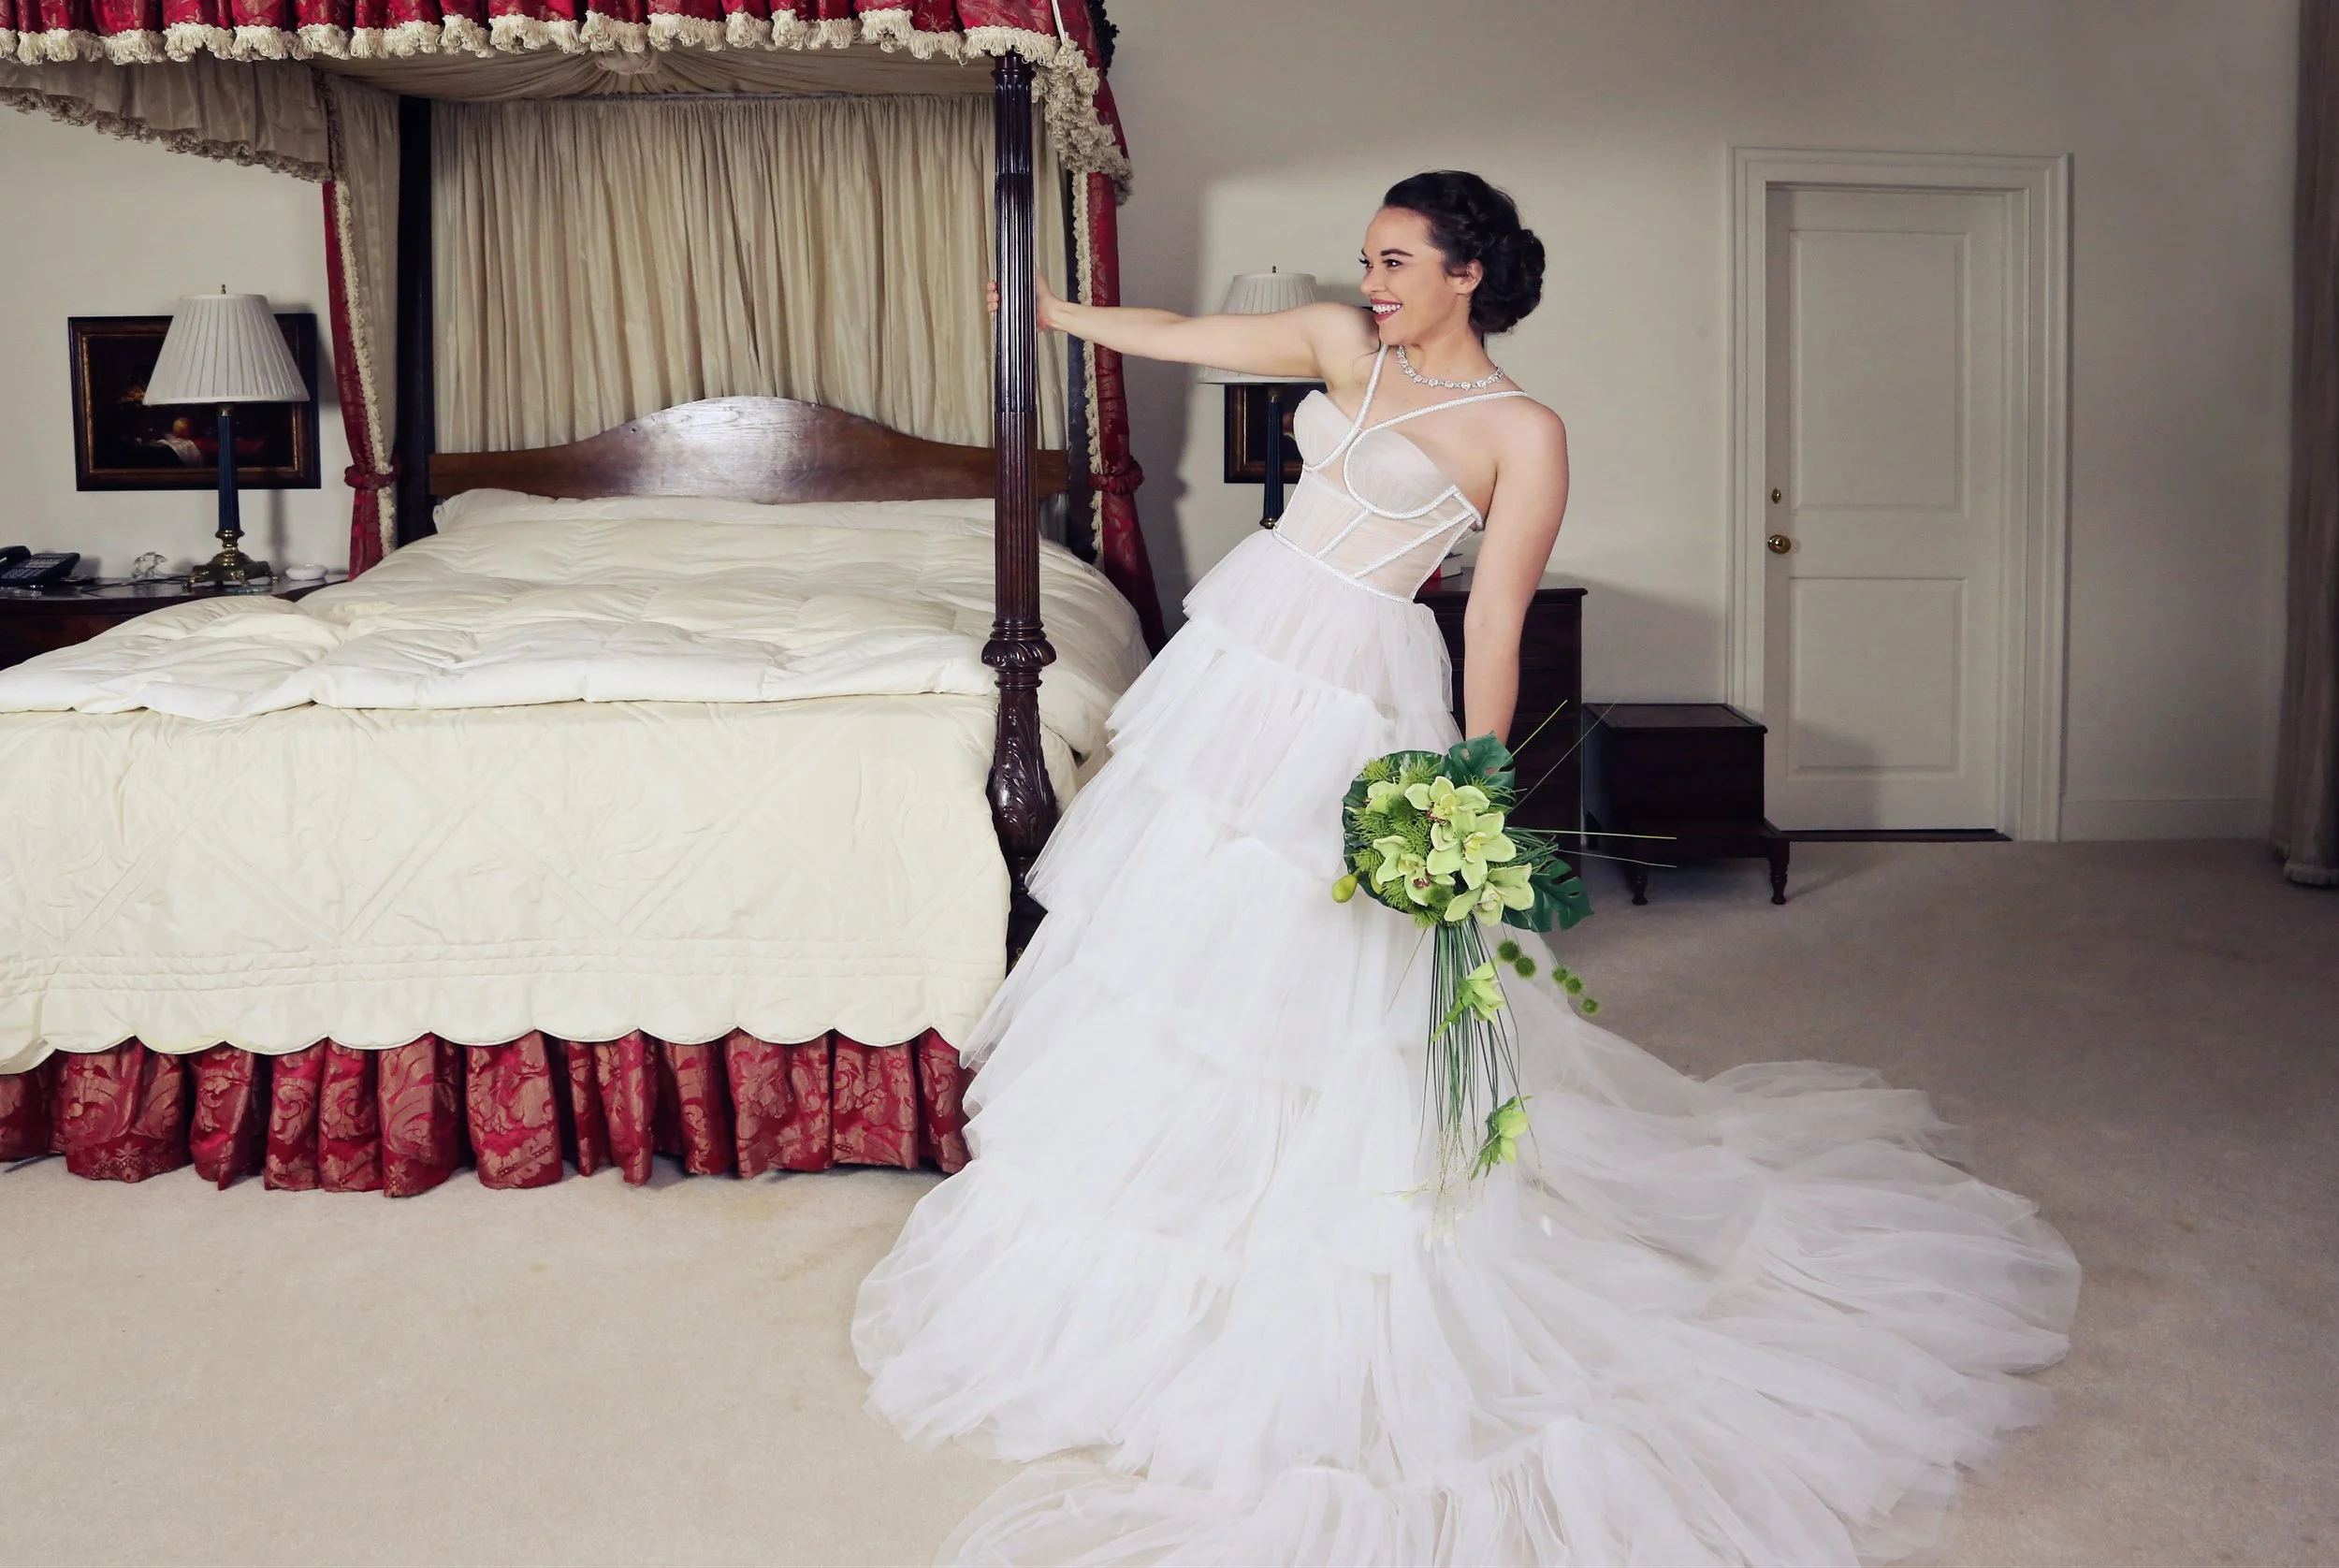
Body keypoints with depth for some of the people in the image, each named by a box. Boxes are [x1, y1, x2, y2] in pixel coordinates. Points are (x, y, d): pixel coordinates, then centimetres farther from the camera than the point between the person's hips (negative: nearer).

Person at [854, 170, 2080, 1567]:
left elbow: (1496, 628, -10)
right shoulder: (1346, 346, 10)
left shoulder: (1523, 432, -8)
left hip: (1355, 687, -7)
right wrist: (1059, 312, 22)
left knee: (1307, 946, -4)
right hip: (1245, 642, 7)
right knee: (1195, 913, 13)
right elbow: (1186, 336, 18)